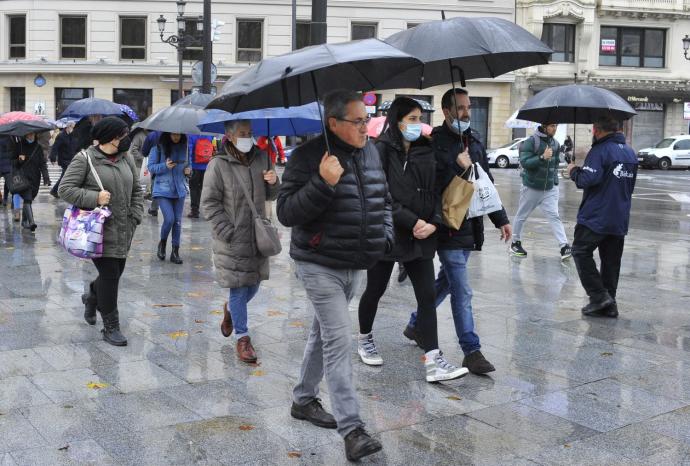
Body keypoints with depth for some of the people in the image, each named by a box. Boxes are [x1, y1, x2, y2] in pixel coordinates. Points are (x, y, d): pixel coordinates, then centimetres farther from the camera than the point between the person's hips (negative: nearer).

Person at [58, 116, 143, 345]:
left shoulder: (126, 158, 10)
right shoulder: (85, 159, -9)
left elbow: (136, 190, 18)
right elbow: (65, 189, -10)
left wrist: (135, 216, 6)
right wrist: (94, 198, -19)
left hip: (123, 231, 6)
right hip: (100, 229, -6)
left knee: (115, 272, 14)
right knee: (110, 275, -7)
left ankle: (92, 296, 48)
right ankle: (111, 327, 6)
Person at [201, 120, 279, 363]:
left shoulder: (262, 158, 4)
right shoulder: (218, 165, -10)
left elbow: (271, 196, 15)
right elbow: (209, 204, -8)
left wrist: (273, 182, -9)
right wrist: (229, 233, -14)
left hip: (258, 237, 5)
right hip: (232, 240, -5)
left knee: (253, 286, 13)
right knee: (239, 288, 0)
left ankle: (230, 310, 44)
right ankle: (242, 337, 16)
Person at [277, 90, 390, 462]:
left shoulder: (371, 152, 8)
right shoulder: (308, 156, -13)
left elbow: (383, 200, 21)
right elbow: (286, 212, -17)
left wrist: (386, 236, 8)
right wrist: (323, 184, -27)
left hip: (355, 265, 7)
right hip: (320, 265, -7)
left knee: (324, 332, 19)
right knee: (338, 340, -11)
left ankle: (303, 399, 37)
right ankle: (351, 428, -8)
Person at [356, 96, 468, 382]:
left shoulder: (425, 152, 7)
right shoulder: (381, 151, -9)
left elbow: (434, 190, 8)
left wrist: (433, 222, -10)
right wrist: (412, 221, -19)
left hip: (420, 239, 4)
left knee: (427, 296, -2)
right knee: (375, 291, 13)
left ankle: (433, 362, -2)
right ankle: (365, 339, 38)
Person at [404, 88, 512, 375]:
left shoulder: (474, 141, 12)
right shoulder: (436, 144, -13)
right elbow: (435, 187, -22)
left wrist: (500, 219, 16)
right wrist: (463, 170, -27)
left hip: (469, 227, 8)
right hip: (448, 229, -8)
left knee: (446, 282, 20)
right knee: (462, 292, -5)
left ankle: (415, 325, 38)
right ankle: (471, 351, 1)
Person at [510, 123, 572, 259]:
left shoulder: (556, 144, 5)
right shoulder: (531, 141, -13)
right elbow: (524, 162, -21)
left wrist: (555, 180, 10)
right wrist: (542, 157, -32)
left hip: (550, 189, 4)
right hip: (531, 187, -4)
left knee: (554, 216, -8)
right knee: (522, 216, 11)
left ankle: (564, 246, -14)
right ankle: (516, 242, 28)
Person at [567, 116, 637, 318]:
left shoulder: (600, 151, -14)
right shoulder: (631, 153, 14)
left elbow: (588, 179, -23)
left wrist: (574, 171, -4)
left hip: (596, 217, -8)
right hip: (620, 219, 8)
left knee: (581, 252, 3)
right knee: (611, 261, 11)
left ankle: (599, 296, -6)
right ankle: (609, 305, 14)